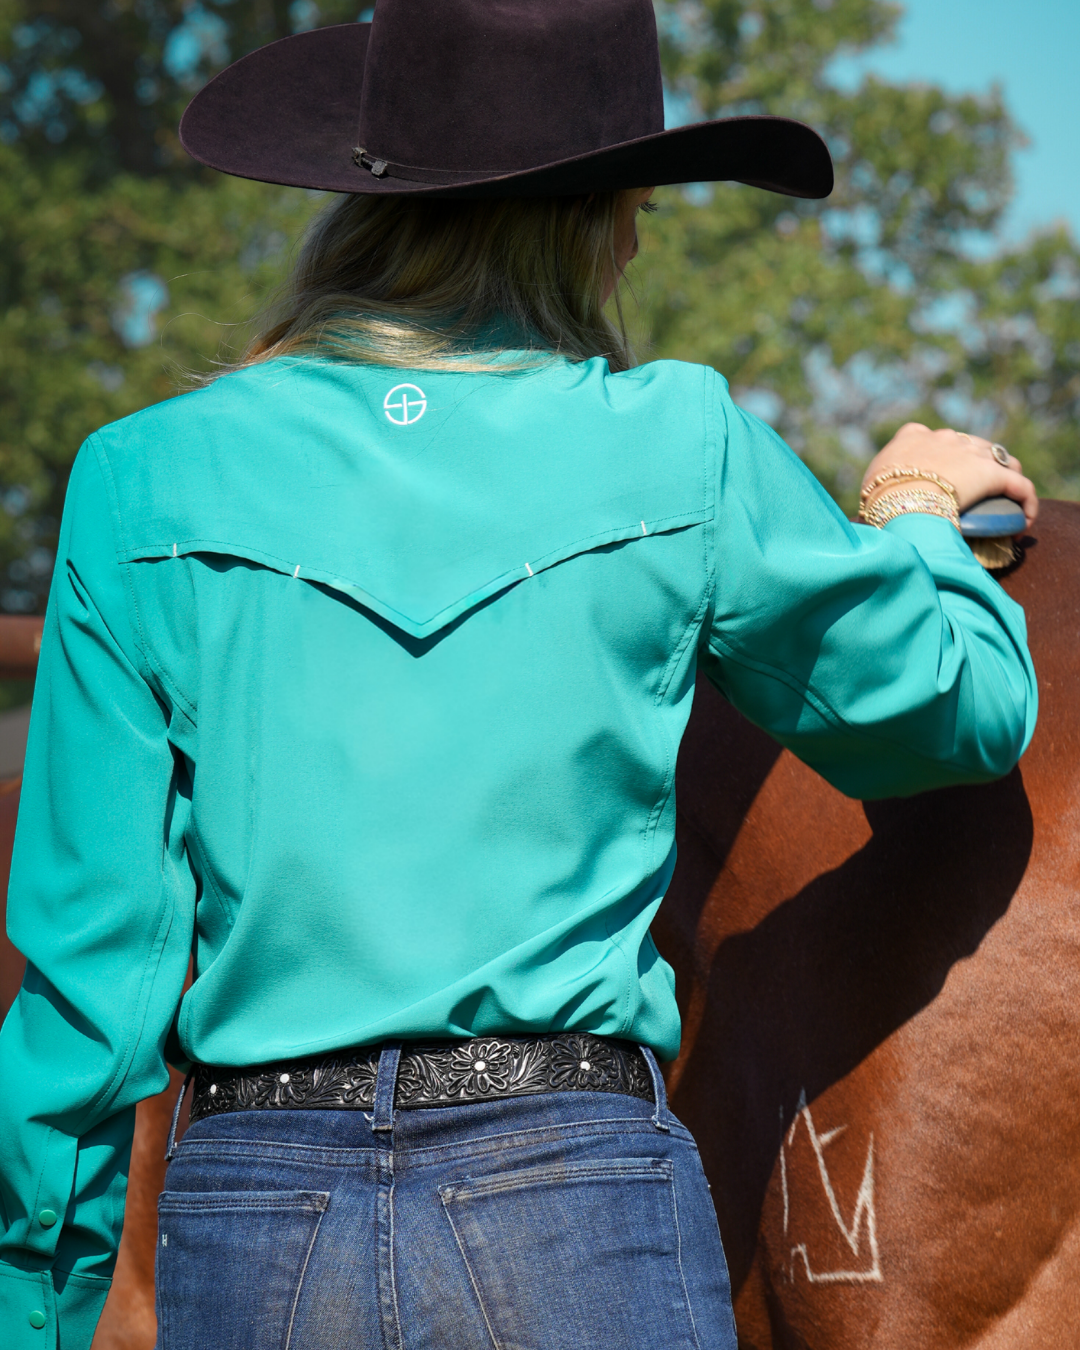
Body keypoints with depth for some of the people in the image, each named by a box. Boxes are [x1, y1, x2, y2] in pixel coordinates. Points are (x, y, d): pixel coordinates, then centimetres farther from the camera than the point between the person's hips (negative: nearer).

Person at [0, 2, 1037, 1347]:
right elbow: (964, 706, 14)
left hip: (250, 1230, 2)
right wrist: (917, 518, 35)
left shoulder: (147, 483, 1)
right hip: (582, 1208, -1)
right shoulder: (679, 452, -1)